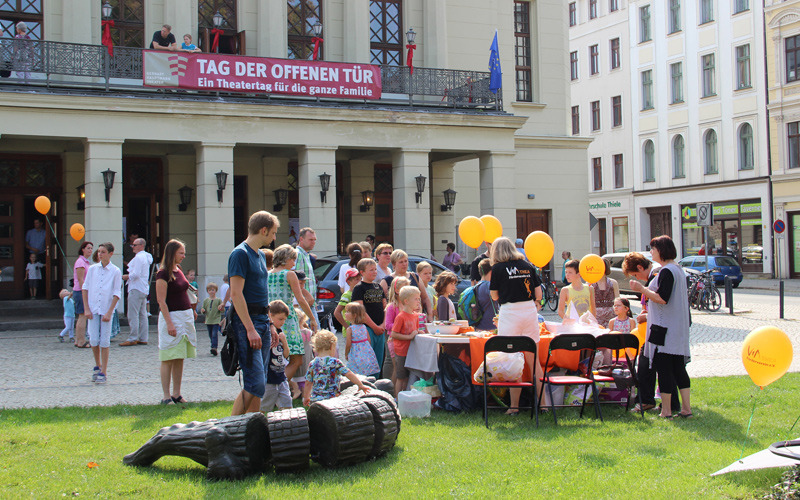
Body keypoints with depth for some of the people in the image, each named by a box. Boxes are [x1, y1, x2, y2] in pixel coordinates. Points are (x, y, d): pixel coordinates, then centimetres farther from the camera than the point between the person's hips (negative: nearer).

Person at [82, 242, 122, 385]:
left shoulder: (116, 271, -3)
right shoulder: (92, 269, 4)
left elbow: (117, 293, -3)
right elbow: (85, 288, 7)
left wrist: (109, 313, -9)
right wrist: (87, 309, -1)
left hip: (107, 310, -2)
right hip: (93, 310, 2)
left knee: (104, 341, -2)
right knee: (93, 340, 0)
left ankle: (103, 372, 5)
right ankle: (97, 365, 24)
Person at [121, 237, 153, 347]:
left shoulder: (138, 257, -14)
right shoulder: (146, 257, 17)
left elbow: (136, 274, -21)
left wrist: (126, 277, -5)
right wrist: (129, 276, 14)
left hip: (136, 289, -10)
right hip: (144, 290, 10)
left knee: (133, 315, -7)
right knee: (142, 315, 10)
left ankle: (132, 339, -7)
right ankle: (143, 338, 12)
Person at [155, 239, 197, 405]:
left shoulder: (179, 271, 14)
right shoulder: (163, 273, -11)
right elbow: (161, 301, -15)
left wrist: (191, 312, 17)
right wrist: (169, 323, -20)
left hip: (186, 316, 8)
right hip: (171, 316, -8)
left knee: (180, 359, 8)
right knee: (168, 359, -4)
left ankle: (176, 394, 13)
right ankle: (166, 396, -1)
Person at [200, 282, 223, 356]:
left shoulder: (219, 300, 0)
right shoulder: (206, 300, 9)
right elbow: (203, 310, 14)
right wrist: (203, 311, -9)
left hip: (216, 320, -4)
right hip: (208, 321, 4)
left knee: (215, 334, -16)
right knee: (211, 335, 10)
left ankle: (214, 347, -21)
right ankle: (214, 346, 21)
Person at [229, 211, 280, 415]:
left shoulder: (260, 255, 18)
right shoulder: (241, 254, -11)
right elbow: (236, 294, -18)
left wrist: (270, 326, 21)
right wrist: (250, 329, -23)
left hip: (262, 321, 9)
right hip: (246, 322, -9)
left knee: (259, 384, 9)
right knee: (255, 383, -14)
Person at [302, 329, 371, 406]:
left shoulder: (312, 364, 4)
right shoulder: (335, 362, -6)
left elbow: (308, 383, 10)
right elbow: (349, 374, -6)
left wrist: (306, 398, 23)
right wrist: (361, 385, 5)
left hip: (315, 399, 4)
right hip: (331, 398, -4)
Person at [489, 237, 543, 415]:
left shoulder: (498, 268, -2)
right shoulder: (527, 266, 9)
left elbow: (495, 296, 3)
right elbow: (539, 294, 10)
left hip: (510, 313, -4)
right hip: (530, 312, 4)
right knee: (534, 359, 11)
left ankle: (514, 405, 0)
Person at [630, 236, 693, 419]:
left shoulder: (666, 271, -15)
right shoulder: (678, 269, 15)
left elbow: (662, 299, -22)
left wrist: (642, 289, -14)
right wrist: (647, 290, 23)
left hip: (664, 328, -9)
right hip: (679, 328, 9)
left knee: (663, 368, -4)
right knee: (678, 367, 11)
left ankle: (666, 410, -1)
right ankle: (686, 408, 12)